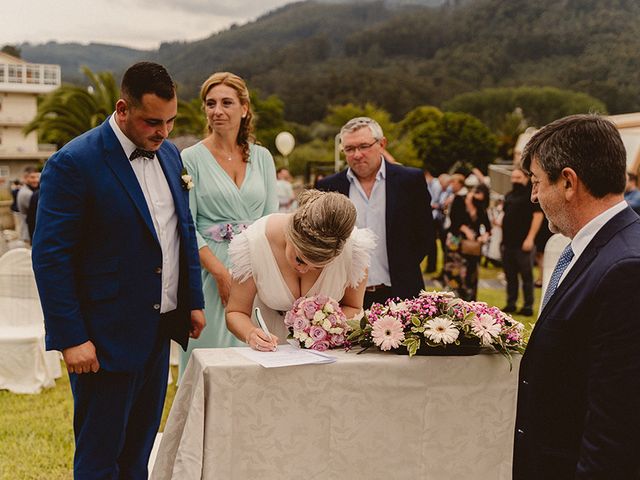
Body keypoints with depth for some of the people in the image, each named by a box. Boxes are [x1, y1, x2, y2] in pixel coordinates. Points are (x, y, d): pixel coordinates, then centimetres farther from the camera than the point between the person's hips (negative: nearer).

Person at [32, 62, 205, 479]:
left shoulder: (170, 154, 8)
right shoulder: (74, 162, -15)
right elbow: (50, 257, -16)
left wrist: (194, 301, 12)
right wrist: (71, 338, -18)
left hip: (160, 328, 7)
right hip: (107, 336, -7)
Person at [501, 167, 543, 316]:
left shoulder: (531, 195, -5)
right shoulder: (509, 196, 18)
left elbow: (538, 216, -12)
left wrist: (530, 238, -18)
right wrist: (499, 223, 10)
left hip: (523, 244, -7)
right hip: (508, 243, 7)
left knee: (526, 276, -2)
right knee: (510, 276, 11)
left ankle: (528, 306, 3)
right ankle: (510, 304, 18)